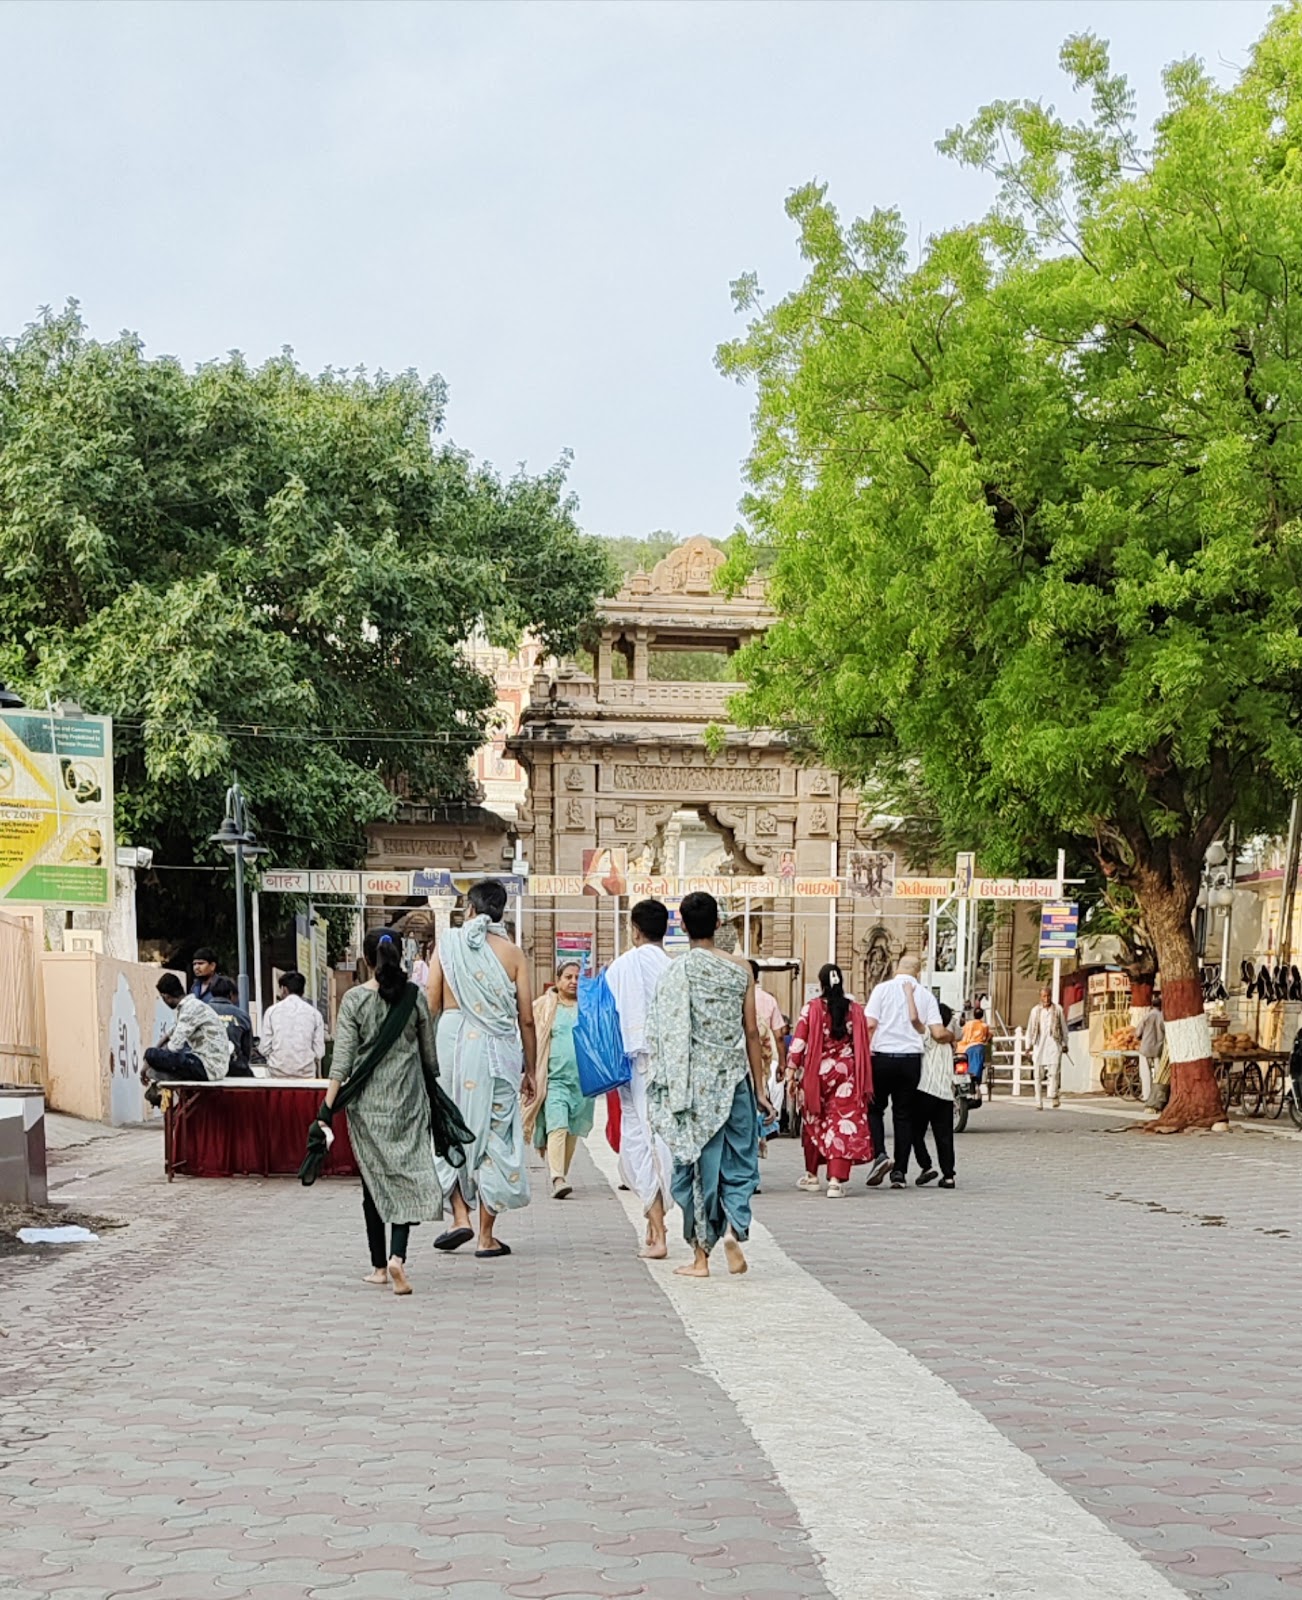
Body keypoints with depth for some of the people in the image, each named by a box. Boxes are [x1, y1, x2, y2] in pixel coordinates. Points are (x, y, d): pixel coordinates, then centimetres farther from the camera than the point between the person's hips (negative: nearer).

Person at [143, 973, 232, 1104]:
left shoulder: (191, 1008, -15)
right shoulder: (191, 1004, 15)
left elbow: (175, 1045, -17)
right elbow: (170, 1033, 28)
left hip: (208, 1067, -10)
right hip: (215, 1066, 10)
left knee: (151, 1054, -18)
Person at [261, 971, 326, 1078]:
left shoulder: (272, 1011, 2)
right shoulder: (314, 1013, 3)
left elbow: (265, 1047, 1)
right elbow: (319, 1050, 2)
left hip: (279, 1073, 0)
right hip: (306, 1073, 0)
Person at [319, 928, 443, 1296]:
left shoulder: (354, 999, -6)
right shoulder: (415, 996, -1)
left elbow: (342, 1058, -10)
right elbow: (429, 1054, 6)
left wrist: (327, 1108, -8)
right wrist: (434, 1091, 20)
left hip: (367, 1103, 0)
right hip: (408, 1100, 0)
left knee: (374, 1182, 10)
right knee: (408, 1176, -1)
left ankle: (380, 1266, 17)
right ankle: (397, 1256, -21)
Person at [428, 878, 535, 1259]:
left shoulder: (447, 945, 3)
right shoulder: (512, 953, 2)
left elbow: (430, 1007, 0)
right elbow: (526, 1019, 1)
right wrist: (529, 1070, 11)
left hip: (452, 1042, 0)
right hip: (498, 1051, 0)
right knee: (494, 1136, 6)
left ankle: (460, 1216, 4)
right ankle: (487, 1236, 8)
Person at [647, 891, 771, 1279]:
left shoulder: (678, 971, -6)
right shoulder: (741, 969, 2)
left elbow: (669, 1036, -7)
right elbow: (751, 1032, 3)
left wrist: (673, 1088, 1)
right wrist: (759, 1088, 8)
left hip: (694, 1081, -2)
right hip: (734, 1076, 2)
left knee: (698, 1161, 6)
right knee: (738, 1159, 13)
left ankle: (701, 1255, 9)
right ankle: (734, 1227, -11)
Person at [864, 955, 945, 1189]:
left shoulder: (882, 989, -1)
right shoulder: (925, 995, 5)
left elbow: (870, 1023, -9)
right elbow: (937, 1032, -2)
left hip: (883, 1057, -2)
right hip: (911, 1058, 2)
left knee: (874, 1109, 12)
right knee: (903, 1114, 9)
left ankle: (879, 1154, -10)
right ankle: (899, 1172, 7)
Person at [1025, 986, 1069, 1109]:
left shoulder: (1058, 1009, 7)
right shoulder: (1035, 1010, 9)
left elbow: (1064, 1027, 13)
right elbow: (1030, 1030, 11)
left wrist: (1064, 1044, 14)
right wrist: (1028, 1047, 7)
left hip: (1054, 1045, -1)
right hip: (1039, 1045, 1)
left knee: (1054, 1071, -15)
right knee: (1038, 1074, 1)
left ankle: (1053, 1096, -12)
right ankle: (1039, 1102, 5)